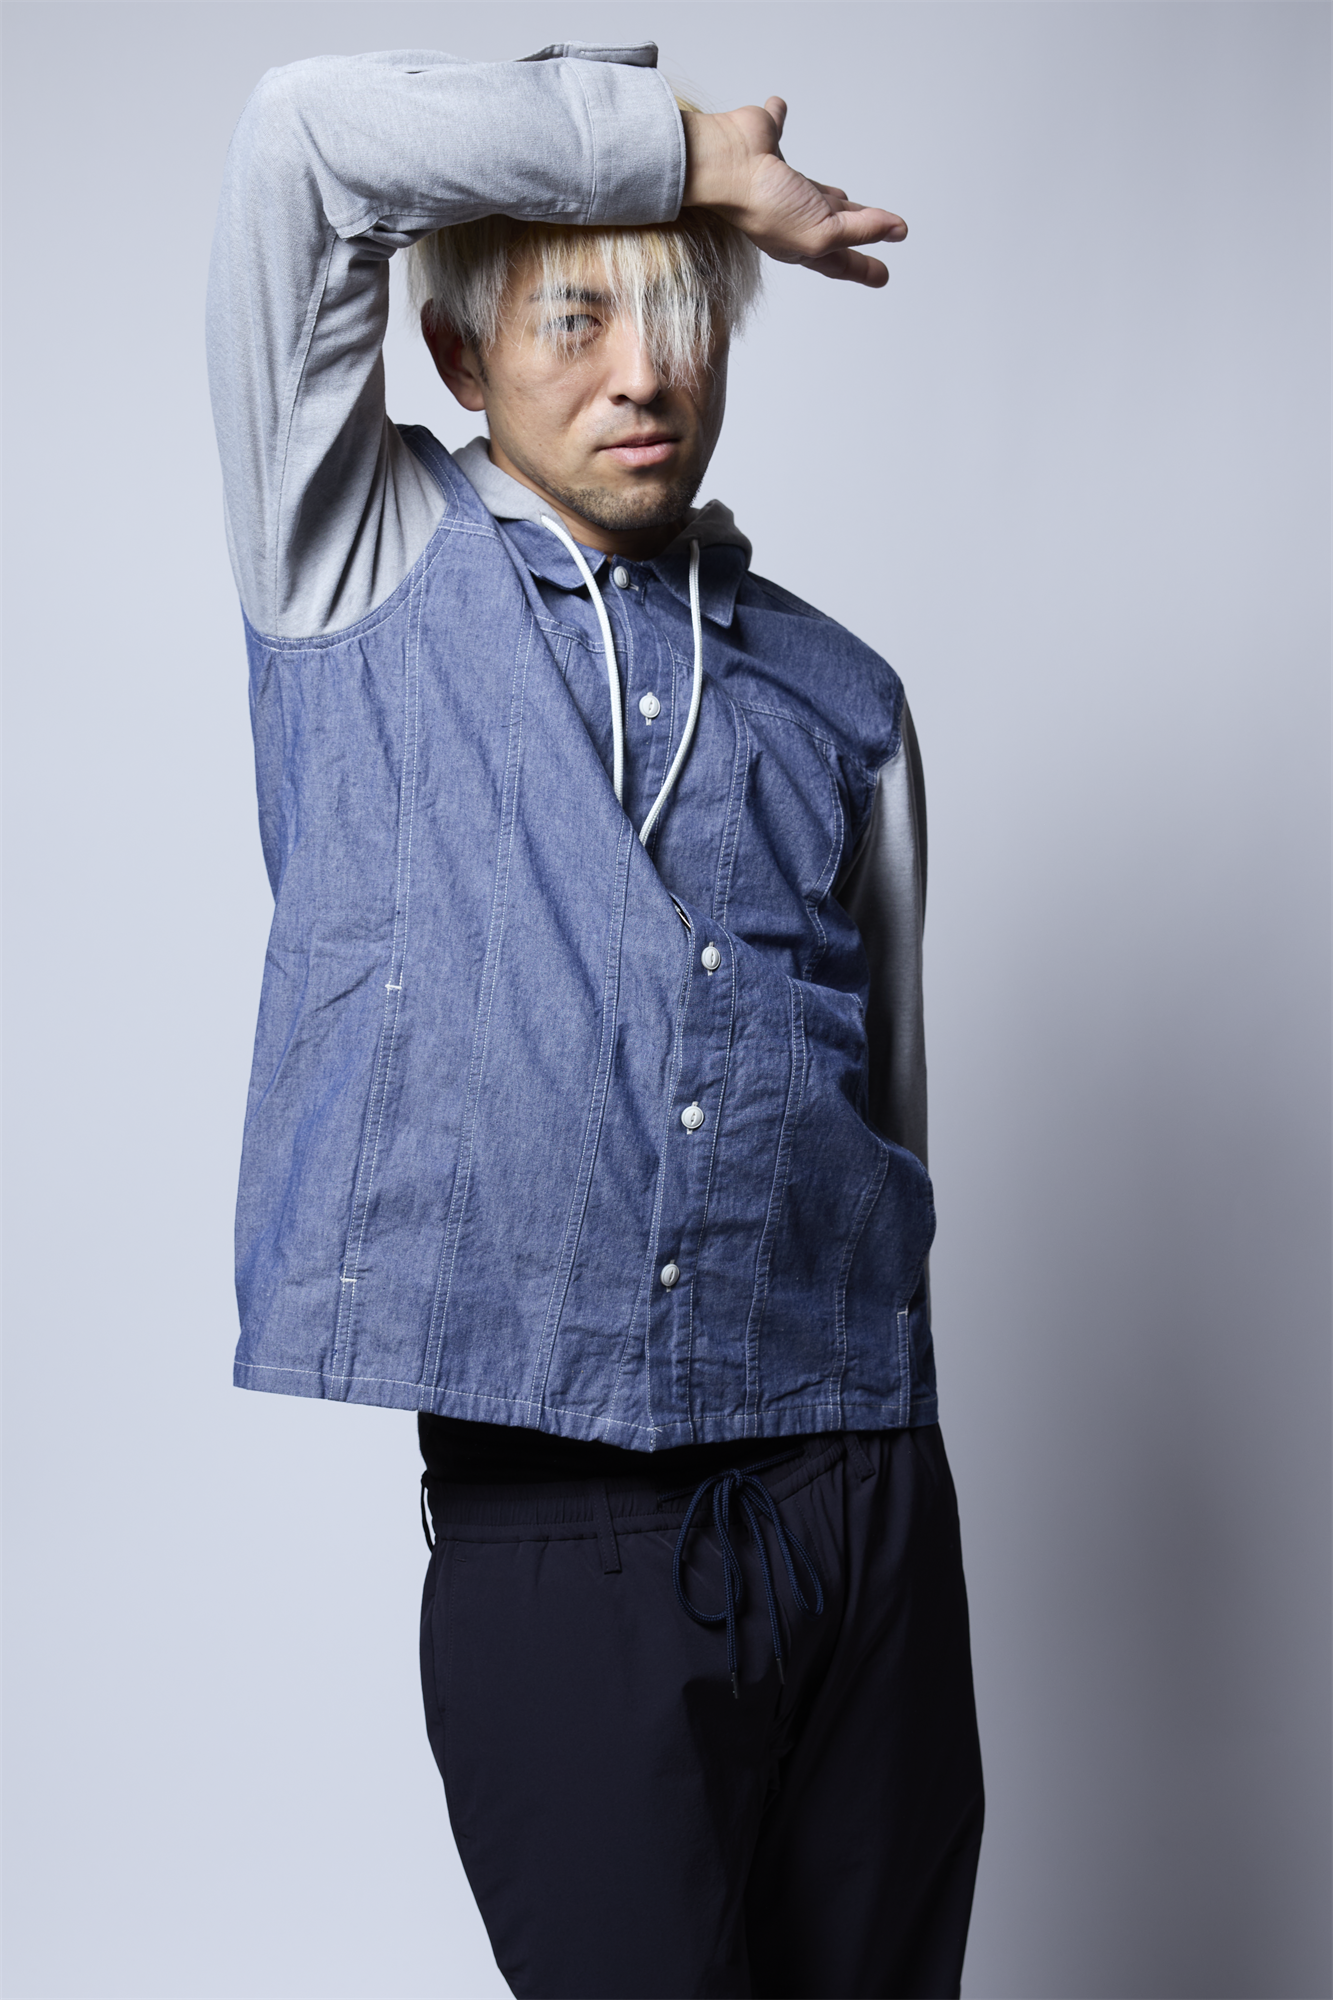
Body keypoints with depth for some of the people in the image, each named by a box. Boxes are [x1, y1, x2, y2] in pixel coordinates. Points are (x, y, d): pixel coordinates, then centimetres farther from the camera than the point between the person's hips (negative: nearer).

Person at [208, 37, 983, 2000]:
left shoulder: (838, 698, 12)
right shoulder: (367, 570, 6)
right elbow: (305, 134, -6)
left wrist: (885, 1475, 15)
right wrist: (681, 143, 2)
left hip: (855, 1499, 3)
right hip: (551, 1527, -3)